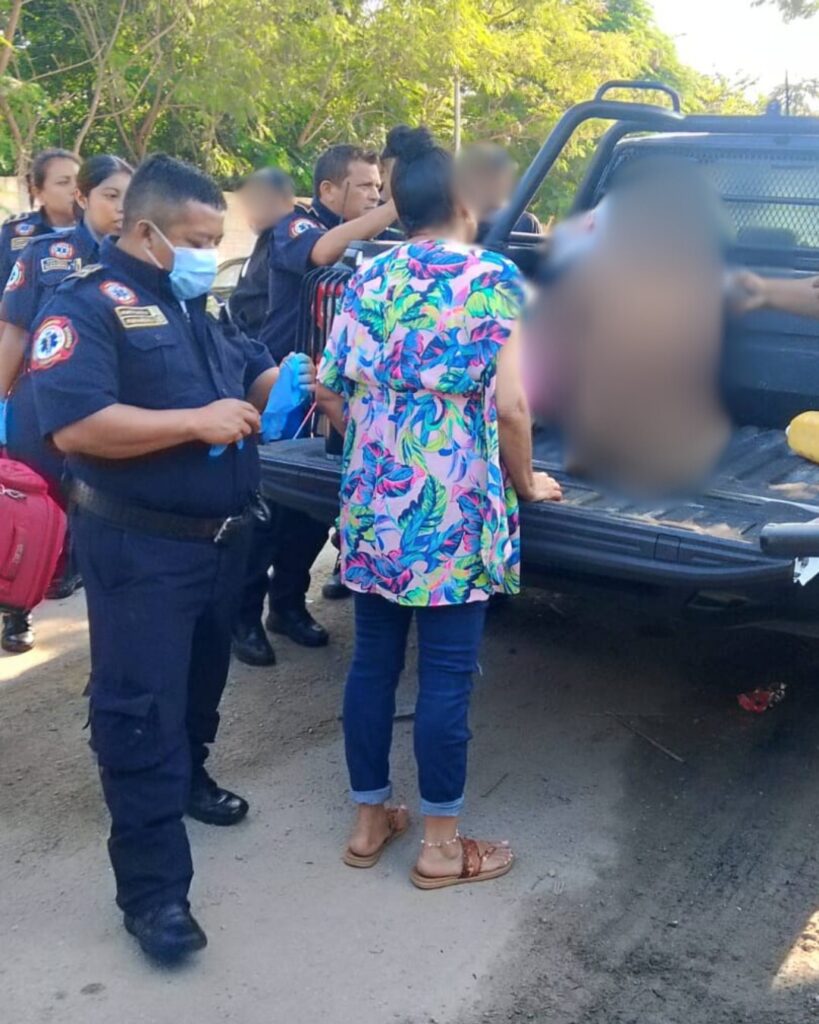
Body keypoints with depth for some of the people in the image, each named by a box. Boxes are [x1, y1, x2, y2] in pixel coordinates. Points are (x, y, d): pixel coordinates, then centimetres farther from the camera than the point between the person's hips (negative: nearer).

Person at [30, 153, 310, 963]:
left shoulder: (194, 306, 13)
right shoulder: (84, 306, -15)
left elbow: (253, 374, 21)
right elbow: (72, 425, -28)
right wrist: (196, 422, -26)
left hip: (220, 536, 9)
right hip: (140, 549, -8)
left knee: (202, 680, 24)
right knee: (140, 708, -3)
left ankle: (190, 777, 49)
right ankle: (152, 890, 3)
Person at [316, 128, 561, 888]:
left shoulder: (366, 280, 8)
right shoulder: (494, 280, -7)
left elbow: (329, 392, 10)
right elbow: (508, 406, -13)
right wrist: (525, 484, 3)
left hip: (372, 510, 5)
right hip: (456, 513, -5)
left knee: (372, 662, 13)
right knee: (445, 676, 4)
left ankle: (369, 821, 27)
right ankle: (441, 844, 16)